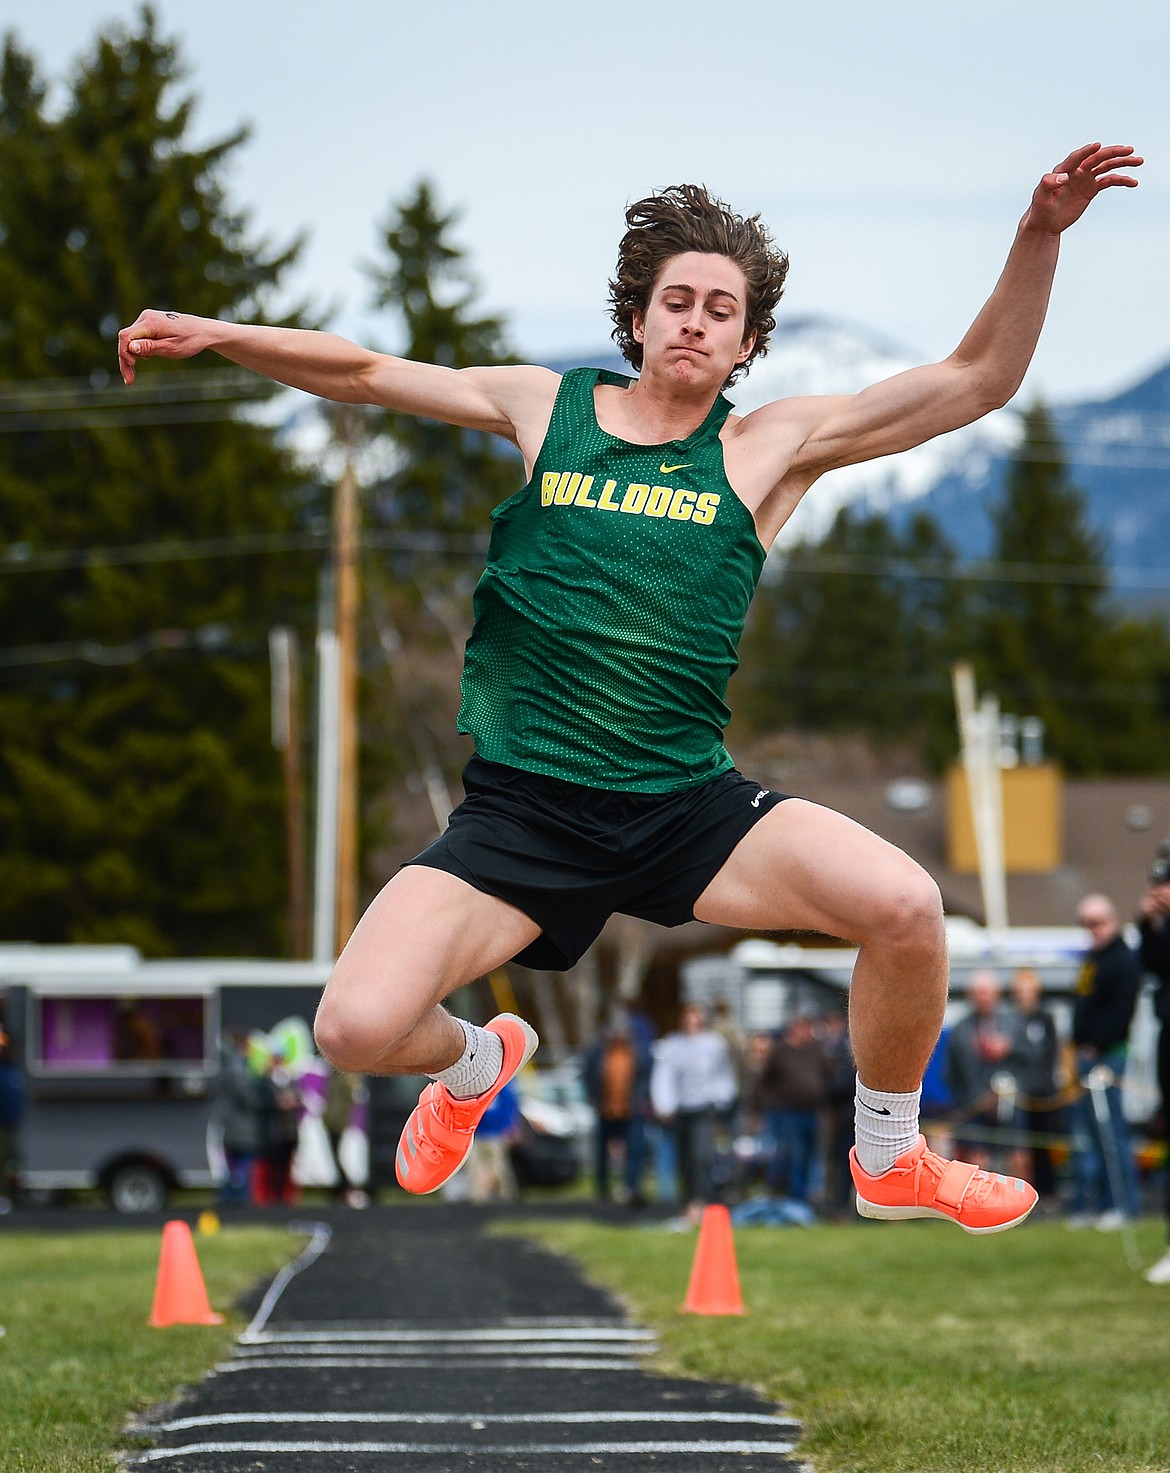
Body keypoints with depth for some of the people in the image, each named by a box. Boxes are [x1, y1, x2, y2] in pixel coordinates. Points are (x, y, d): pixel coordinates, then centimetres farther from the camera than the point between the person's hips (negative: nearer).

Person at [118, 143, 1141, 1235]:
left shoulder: (770, 445, 6)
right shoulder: (545, 408, 8)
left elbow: (977, 381, 2)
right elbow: (363, 375, 12)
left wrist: (1039, 236, -11)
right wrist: (217, 333, -2)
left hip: (690, 810, 0)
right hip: (518, 809, 0)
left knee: (905, 906, -25)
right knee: (356, 1027, -20)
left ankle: (890, 1165, 5)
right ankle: (475, 1063, 22)